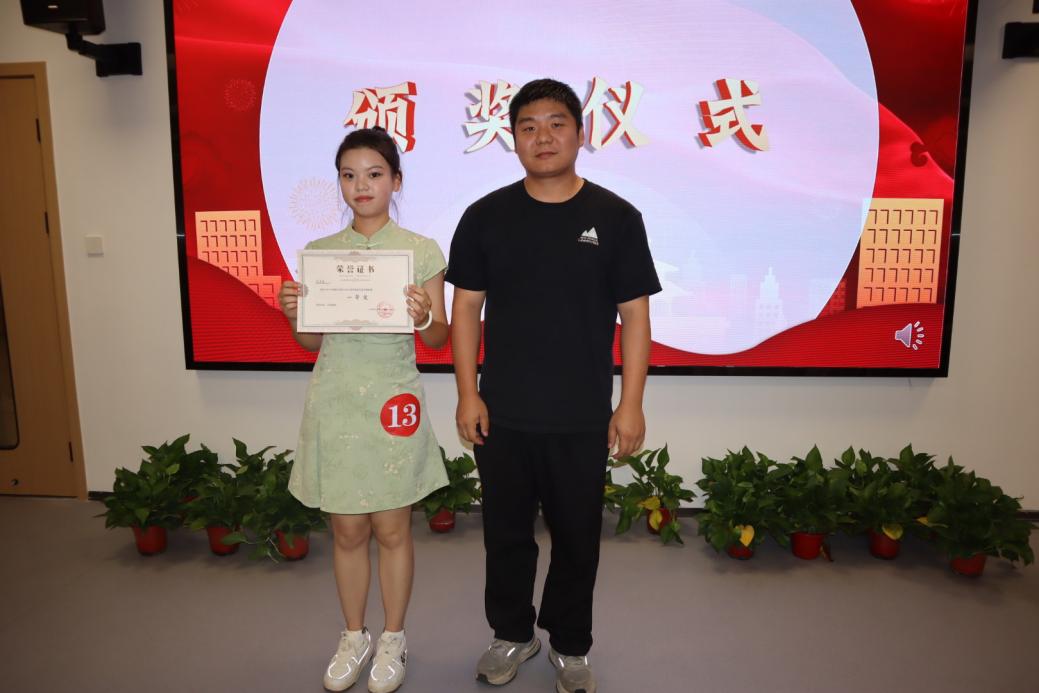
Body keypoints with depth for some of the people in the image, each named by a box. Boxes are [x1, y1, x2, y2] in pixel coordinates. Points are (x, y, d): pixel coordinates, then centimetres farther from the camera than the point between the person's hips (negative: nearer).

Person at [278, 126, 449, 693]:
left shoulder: (421, 251, -3)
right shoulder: (318, 252, 5)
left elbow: (439, 339, 0)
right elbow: (311, 342, 10)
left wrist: (423, 318, -21)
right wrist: (294, 314, -11)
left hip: (392, 402, -2)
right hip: (334, 402, 3)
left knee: (392, 529, 9)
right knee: (347, 530, 12)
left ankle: (393, 640, 30)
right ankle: (354, 636, 34)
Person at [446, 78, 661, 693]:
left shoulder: (616, 217, -2)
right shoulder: (486, 216, 1)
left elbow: (634, 313, -2)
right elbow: (467, 307, 3)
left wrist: (631, 404, -6)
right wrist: (467, 394, -2)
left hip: (583, 418, -1)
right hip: (502, 414, 1)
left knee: (577, 537, 13)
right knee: (507, 533, 15)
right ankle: (512, 634, 38)